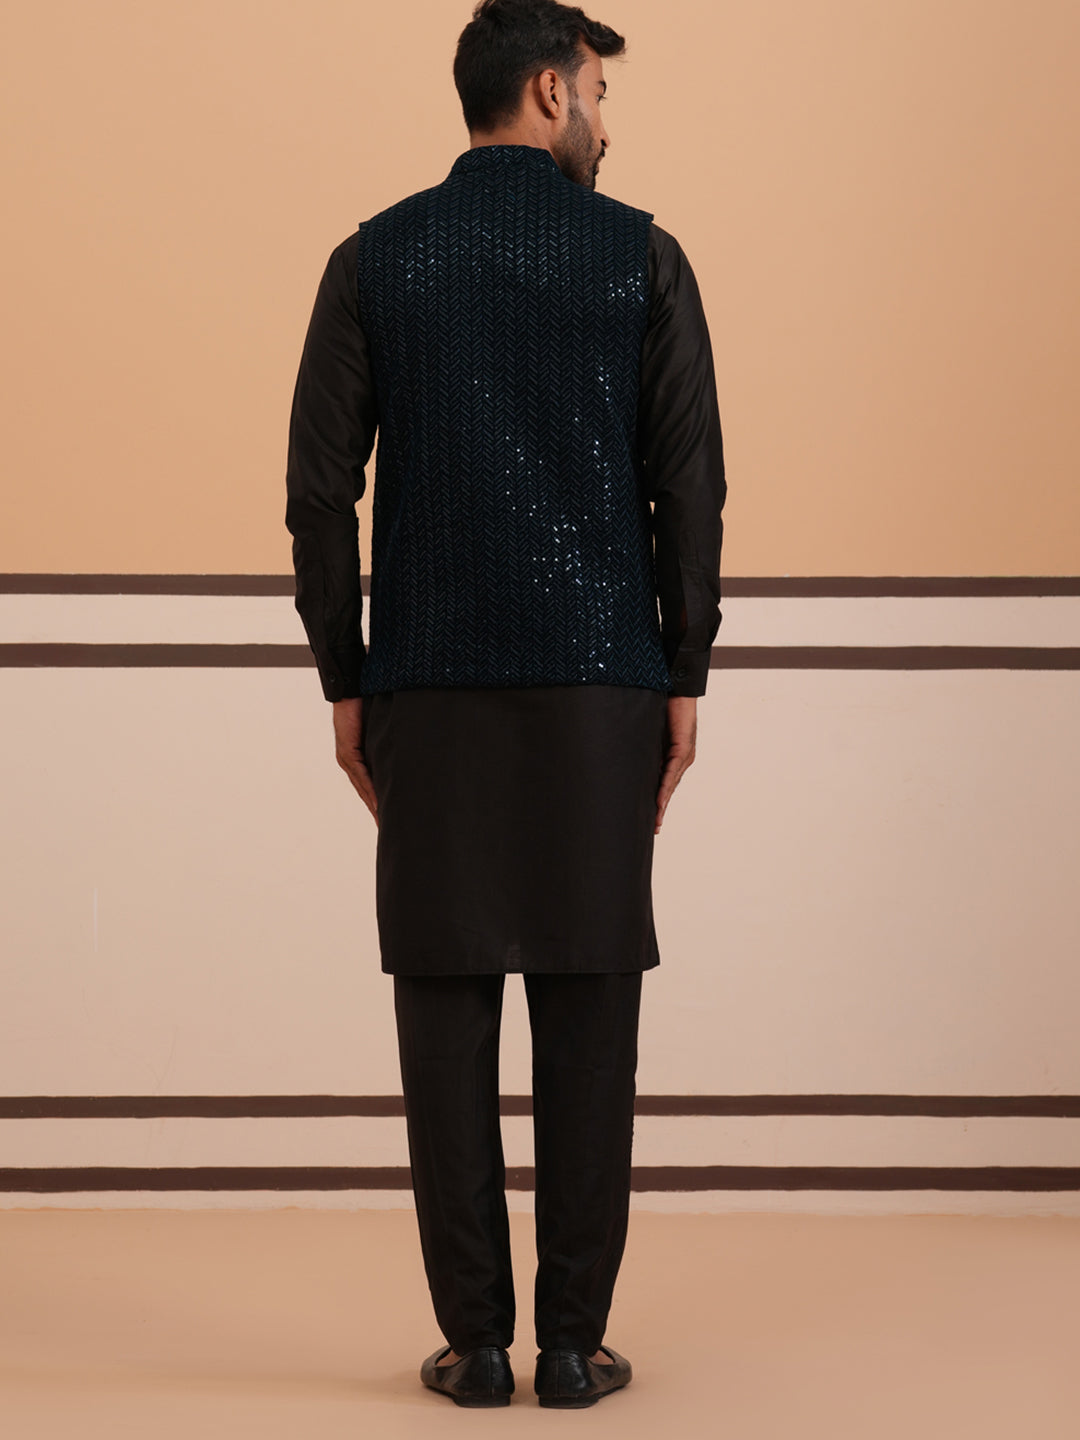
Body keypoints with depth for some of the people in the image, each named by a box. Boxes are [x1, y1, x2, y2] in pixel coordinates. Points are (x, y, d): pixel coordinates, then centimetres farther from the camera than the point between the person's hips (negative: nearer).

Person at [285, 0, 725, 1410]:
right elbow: (690, 485, -1)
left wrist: (346, 685, 8)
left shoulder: (373, 260, 4)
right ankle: (575, 1340, 6)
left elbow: (320, 490, 2)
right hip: (601, 680, -1)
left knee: (446, 1004, 4)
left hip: (431, 684, 1)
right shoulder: (642, 256, 1)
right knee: (588, 1006, 3)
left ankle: (474, 1338, 6)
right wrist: (686, 678, 5)